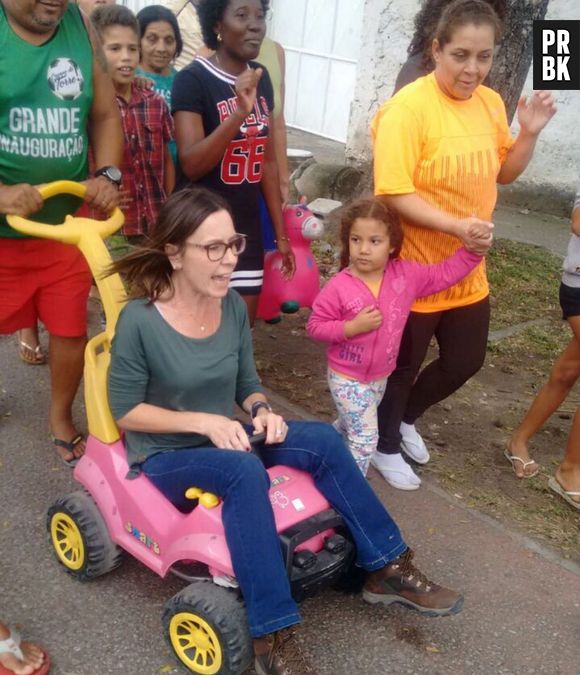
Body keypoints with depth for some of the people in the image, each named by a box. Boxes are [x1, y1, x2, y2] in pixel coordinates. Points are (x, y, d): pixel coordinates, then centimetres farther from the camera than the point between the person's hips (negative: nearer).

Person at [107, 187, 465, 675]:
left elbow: (247, 385, 8)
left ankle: (388, 569, -6)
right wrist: (202, 421, -24)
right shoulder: (140, 320, -20)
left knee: (322, 440, -17)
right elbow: (125, 411, -14)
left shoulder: (232, 307, -3)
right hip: (166, 458, -5)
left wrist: (261, 410, -14)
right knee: (245, 471, -36)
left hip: (223, 442, 6)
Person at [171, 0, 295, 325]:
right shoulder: (193, 79, -12)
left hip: (247, 231, 6)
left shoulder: (261, 79, 7)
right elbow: (191, 165, -21)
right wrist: (240, 111, -31)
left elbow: (268, 161, 11)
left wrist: (281, 234, 11)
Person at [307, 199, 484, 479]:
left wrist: (472, 249, -16)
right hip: (347, 378, -5)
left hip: (381, 375, 5)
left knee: (351, 424, 26)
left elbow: (445, 274, -3)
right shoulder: (338, 287, -22)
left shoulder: (406, 274, -10)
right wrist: (352, 327, -28)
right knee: (365, 437, -2)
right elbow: (315, 326, -15)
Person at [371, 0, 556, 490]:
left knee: (466, 361, 19)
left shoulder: (490, 103, 2)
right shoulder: (409, 107, -20)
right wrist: (456, 226, -33)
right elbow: (393, 193, -25)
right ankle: (386, 446, 37)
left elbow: (504, 173, 14)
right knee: (403, 365, 11)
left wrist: (529, 132, -3)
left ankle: (406, 417, 45)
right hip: (413, 270, -7)